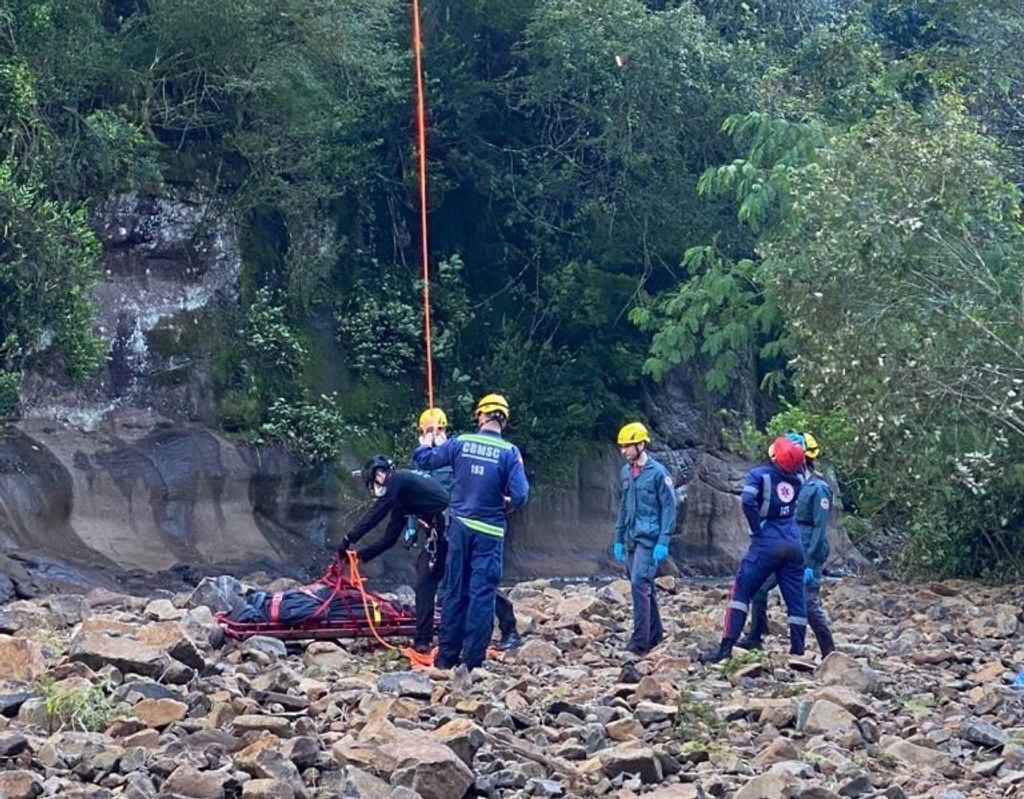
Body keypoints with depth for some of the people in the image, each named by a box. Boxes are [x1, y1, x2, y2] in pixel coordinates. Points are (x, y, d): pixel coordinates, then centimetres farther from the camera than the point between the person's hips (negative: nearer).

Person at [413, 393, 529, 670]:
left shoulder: (460, 443, -3)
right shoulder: (509, 452, -9)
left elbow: (423, 460, 5)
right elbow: (520, 495, -15)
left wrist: (428, 443, 26)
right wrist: (506, 505, 8)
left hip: (460, 527, 3)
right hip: (489, 532, -3)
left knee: (454, 591, 12)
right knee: (482, 594, 1)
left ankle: (447, 655, 16)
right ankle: (473, 659, -1)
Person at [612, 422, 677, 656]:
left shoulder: (658, 472, -9)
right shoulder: (625, 472, 12)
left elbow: (669, 508, -9)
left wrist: (663, 542, -14)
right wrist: (618, 539, 16)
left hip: (649, 539, -7)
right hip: (631, 539, 7)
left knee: (639, 584, -16)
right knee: (644, 587, 12)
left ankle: (640, 641, -16)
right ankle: (654, 634, 22)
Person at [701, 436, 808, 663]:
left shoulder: (759, 474, -6)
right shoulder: (797, 477, 7)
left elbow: (748, 501, -20)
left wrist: (757, 529, -9)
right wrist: (796, 450, 19)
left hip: (768, 543, -4)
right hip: (794, 545, 4)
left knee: (741, 592, -1)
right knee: (796, 599, 8)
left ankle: (726, 647, -8)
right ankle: (798, 651, 9)